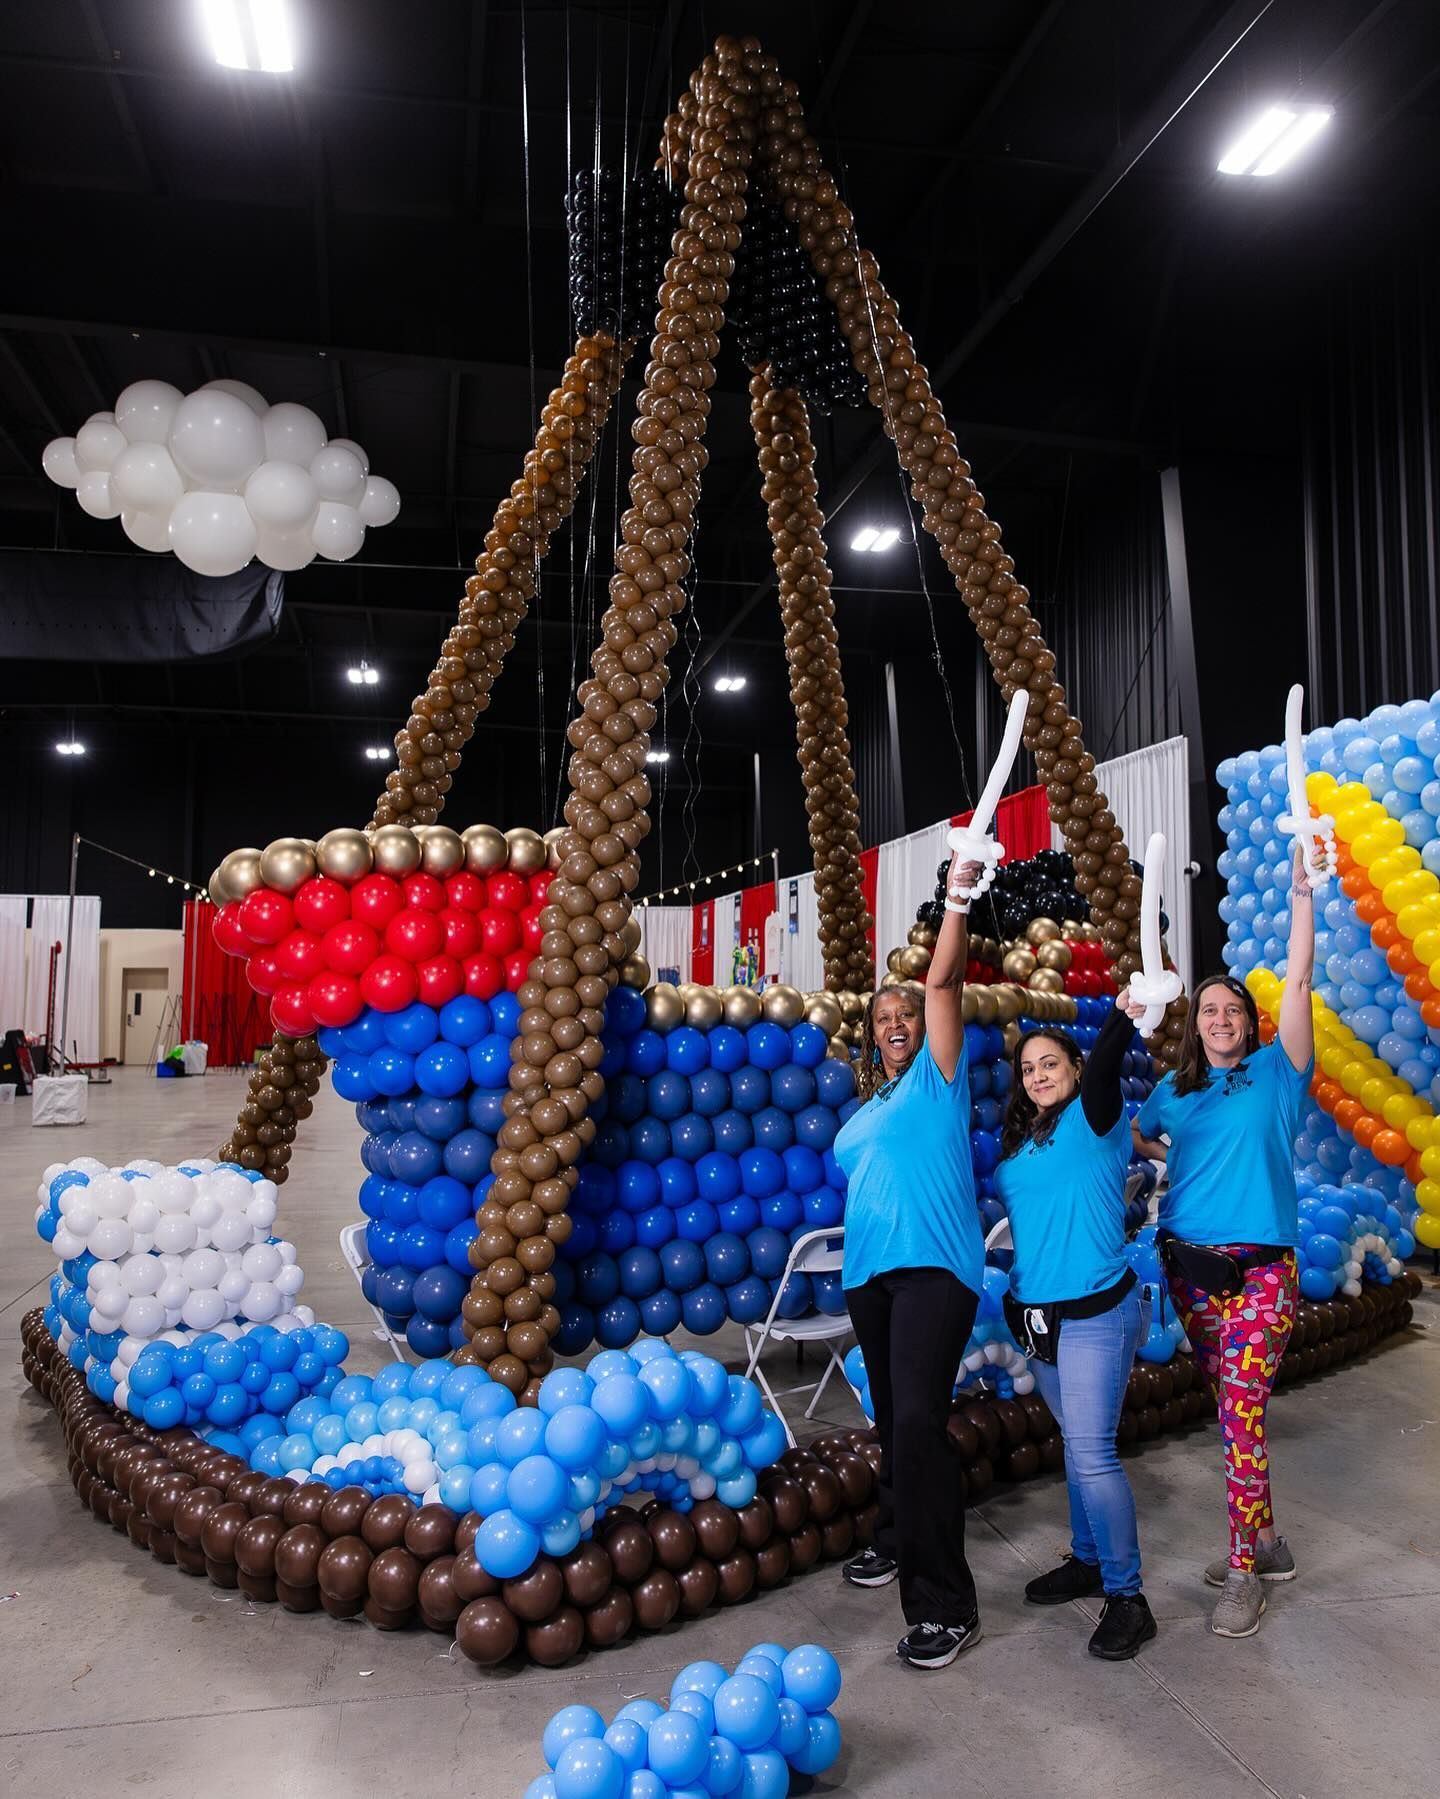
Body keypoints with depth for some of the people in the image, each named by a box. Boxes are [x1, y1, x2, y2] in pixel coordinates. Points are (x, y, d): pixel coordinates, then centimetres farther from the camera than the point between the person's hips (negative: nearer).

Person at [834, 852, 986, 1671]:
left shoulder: (937, 1078, 0)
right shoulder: (868, 1107, 18)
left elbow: (944, 984, -11)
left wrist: (958, 899, -17)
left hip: (934, 1267, -7)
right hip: (871, 1271, 7)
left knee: (920, 1421, -16)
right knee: (893, 1418, 18)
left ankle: (947, 1604, -9)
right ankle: (901, 1540, 38)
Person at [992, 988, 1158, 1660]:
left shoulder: (1092, 1120, -9)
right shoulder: (1017, 1143, 10)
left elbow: (1102, 1072, -30)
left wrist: (1123, 1018, -48)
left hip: (1095, 1313, -7)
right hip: (1038, 1314, 7)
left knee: (1092, 1453, -7)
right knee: (1076, 1444, 19)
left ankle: (1126, 1597, 7)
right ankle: (1088, 1560, 34)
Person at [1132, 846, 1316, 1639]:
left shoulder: (1274, 1072, -1)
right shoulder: (1173, 1090, 8)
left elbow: (1296, 983, -12)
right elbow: (1132, 1137, 26)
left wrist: (1300, 896, -16)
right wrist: (1175, 1155, 9)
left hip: (1257, 1268, -4)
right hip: (1189, 1262, 4)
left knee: (1242, 1412, -7)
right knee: (1233, 1407, 14)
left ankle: (1244, 1571, 5)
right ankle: (1265, 1539, 29)